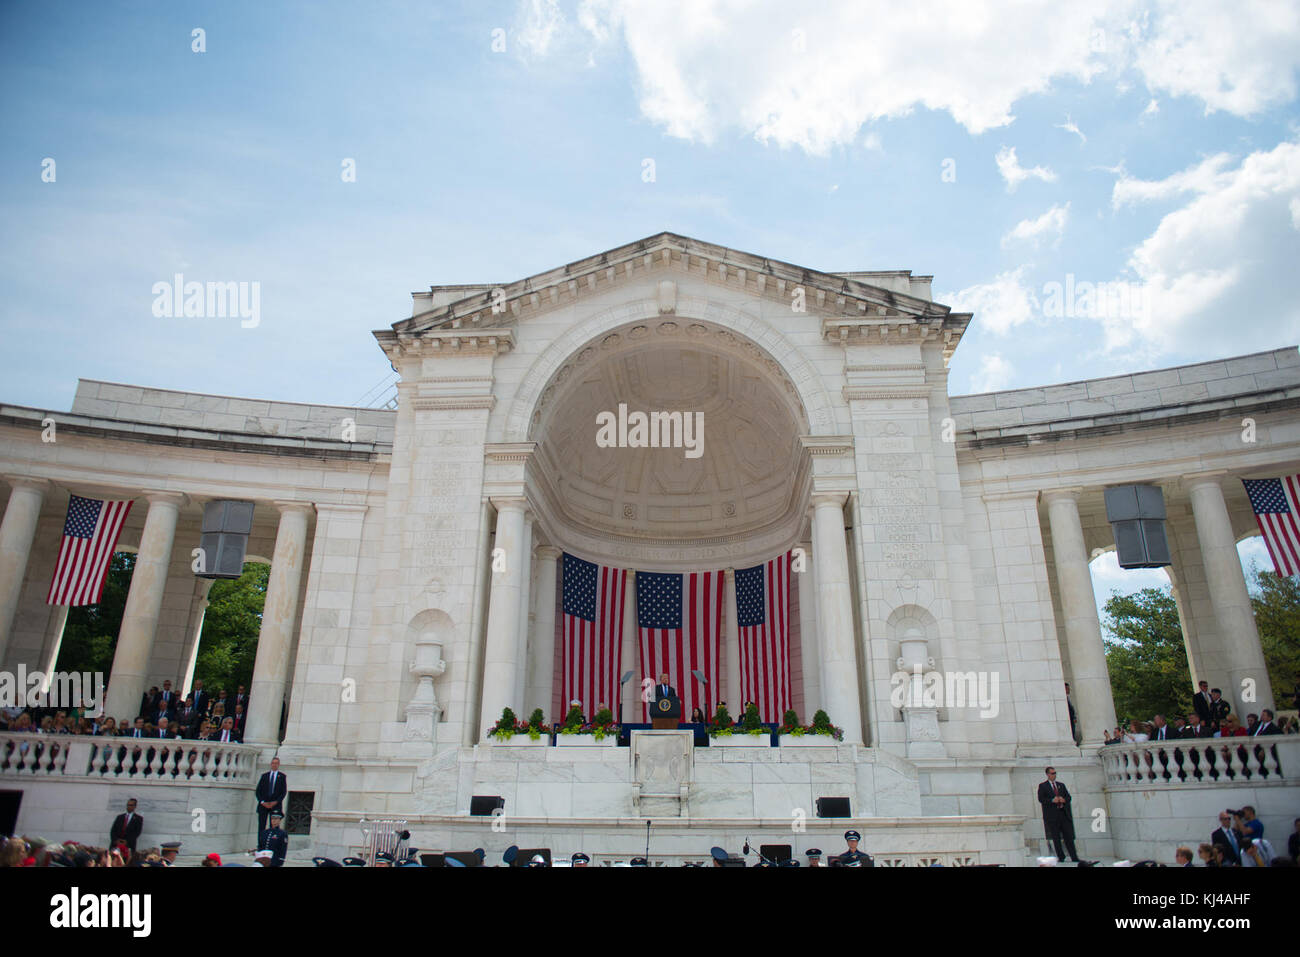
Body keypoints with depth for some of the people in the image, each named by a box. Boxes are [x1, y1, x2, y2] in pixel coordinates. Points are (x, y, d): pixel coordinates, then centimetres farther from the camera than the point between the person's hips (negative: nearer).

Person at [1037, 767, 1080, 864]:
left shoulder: (1061, 785, 19)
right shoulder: (1042, 786, 4)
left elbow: (1068, 797, 17)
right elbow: (1041, 799, -5)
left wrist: (1064, 800, -5)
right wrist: (1052, 800, -18)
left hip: (1064, 814, 3)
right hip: (1052, 815, -3)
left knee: (1069, 837, -1)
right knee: (1056, 838, -1)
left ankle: (1074, 858, 0)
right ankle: (1060, 857, 5)